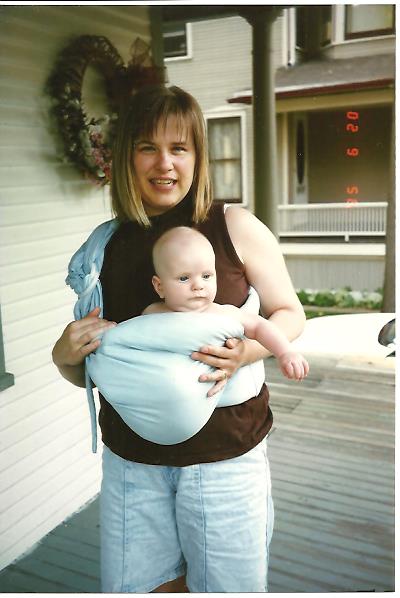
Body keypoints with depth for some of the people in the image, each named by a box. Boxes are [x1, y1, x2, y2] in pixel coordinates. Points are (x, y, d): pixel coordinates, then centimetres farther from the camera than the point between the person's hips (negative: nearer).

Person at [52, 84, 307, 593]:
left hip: (224, 455, -2)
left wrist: (247, 351, -18)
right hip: (131, 459, 3)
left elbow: (289, 314, 1)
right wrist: (64, 355, -13)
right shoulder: (106, 246, 0)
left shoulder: (235, 227, -8)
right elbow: (86, 374, 9)